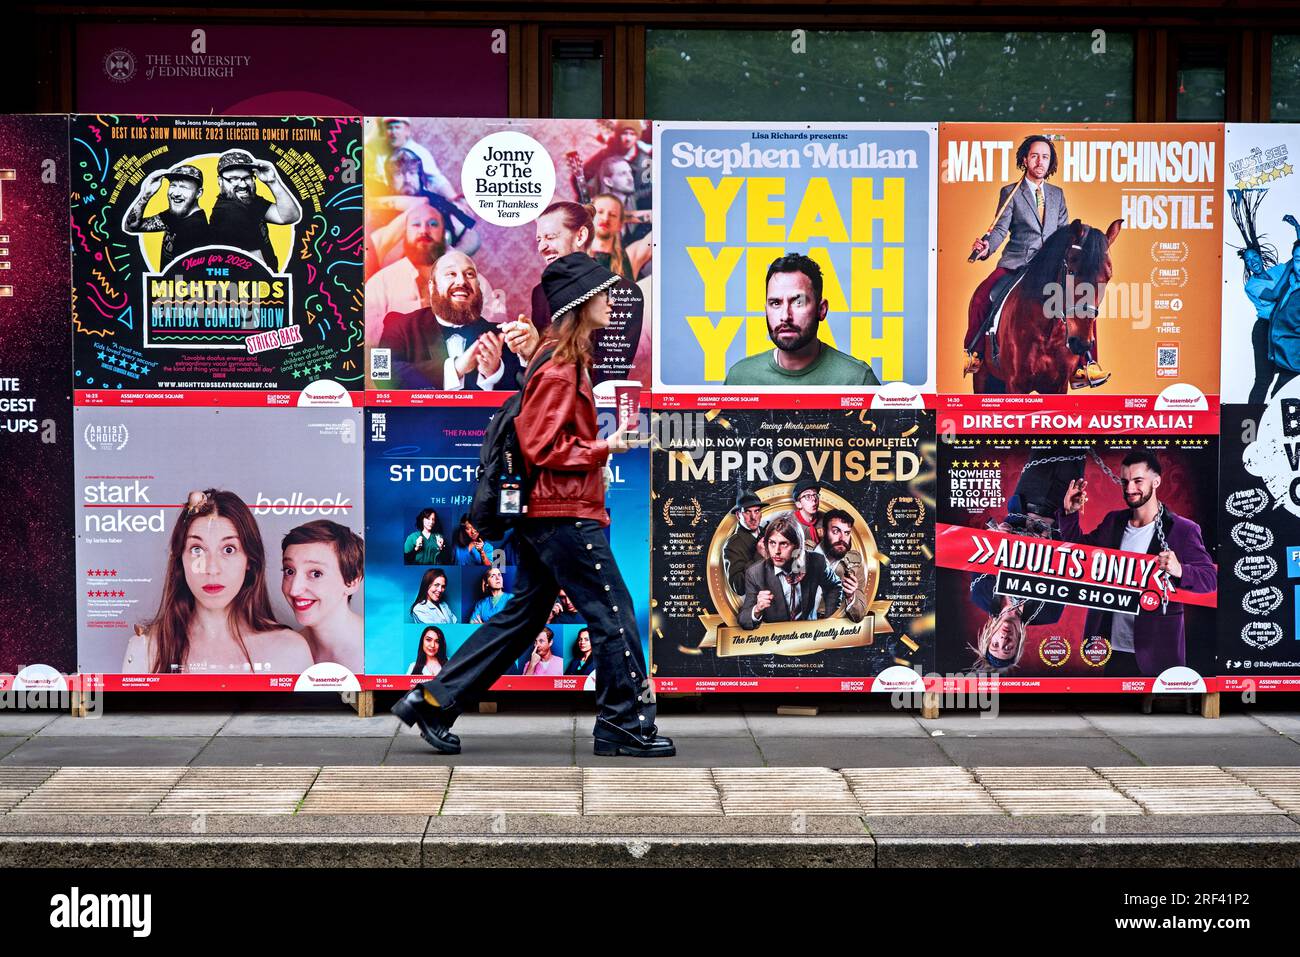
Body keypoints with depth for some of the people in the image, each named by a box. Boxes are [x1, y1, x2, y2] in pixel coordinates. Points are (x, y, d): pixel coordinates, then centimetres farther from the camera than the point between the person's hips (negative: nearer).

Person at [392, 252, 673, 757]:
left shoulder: (566, 362, 16)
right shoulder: (560, 369, -16)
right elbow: (542, 449, -20)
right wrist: (604, 448, -17)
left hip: (544, 515, 11)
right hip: (565, 513, -11)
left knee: (522, 616, 13)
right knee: (614, 614, -2)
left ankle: (434, 701, 15)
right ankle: (623, 723, 7)